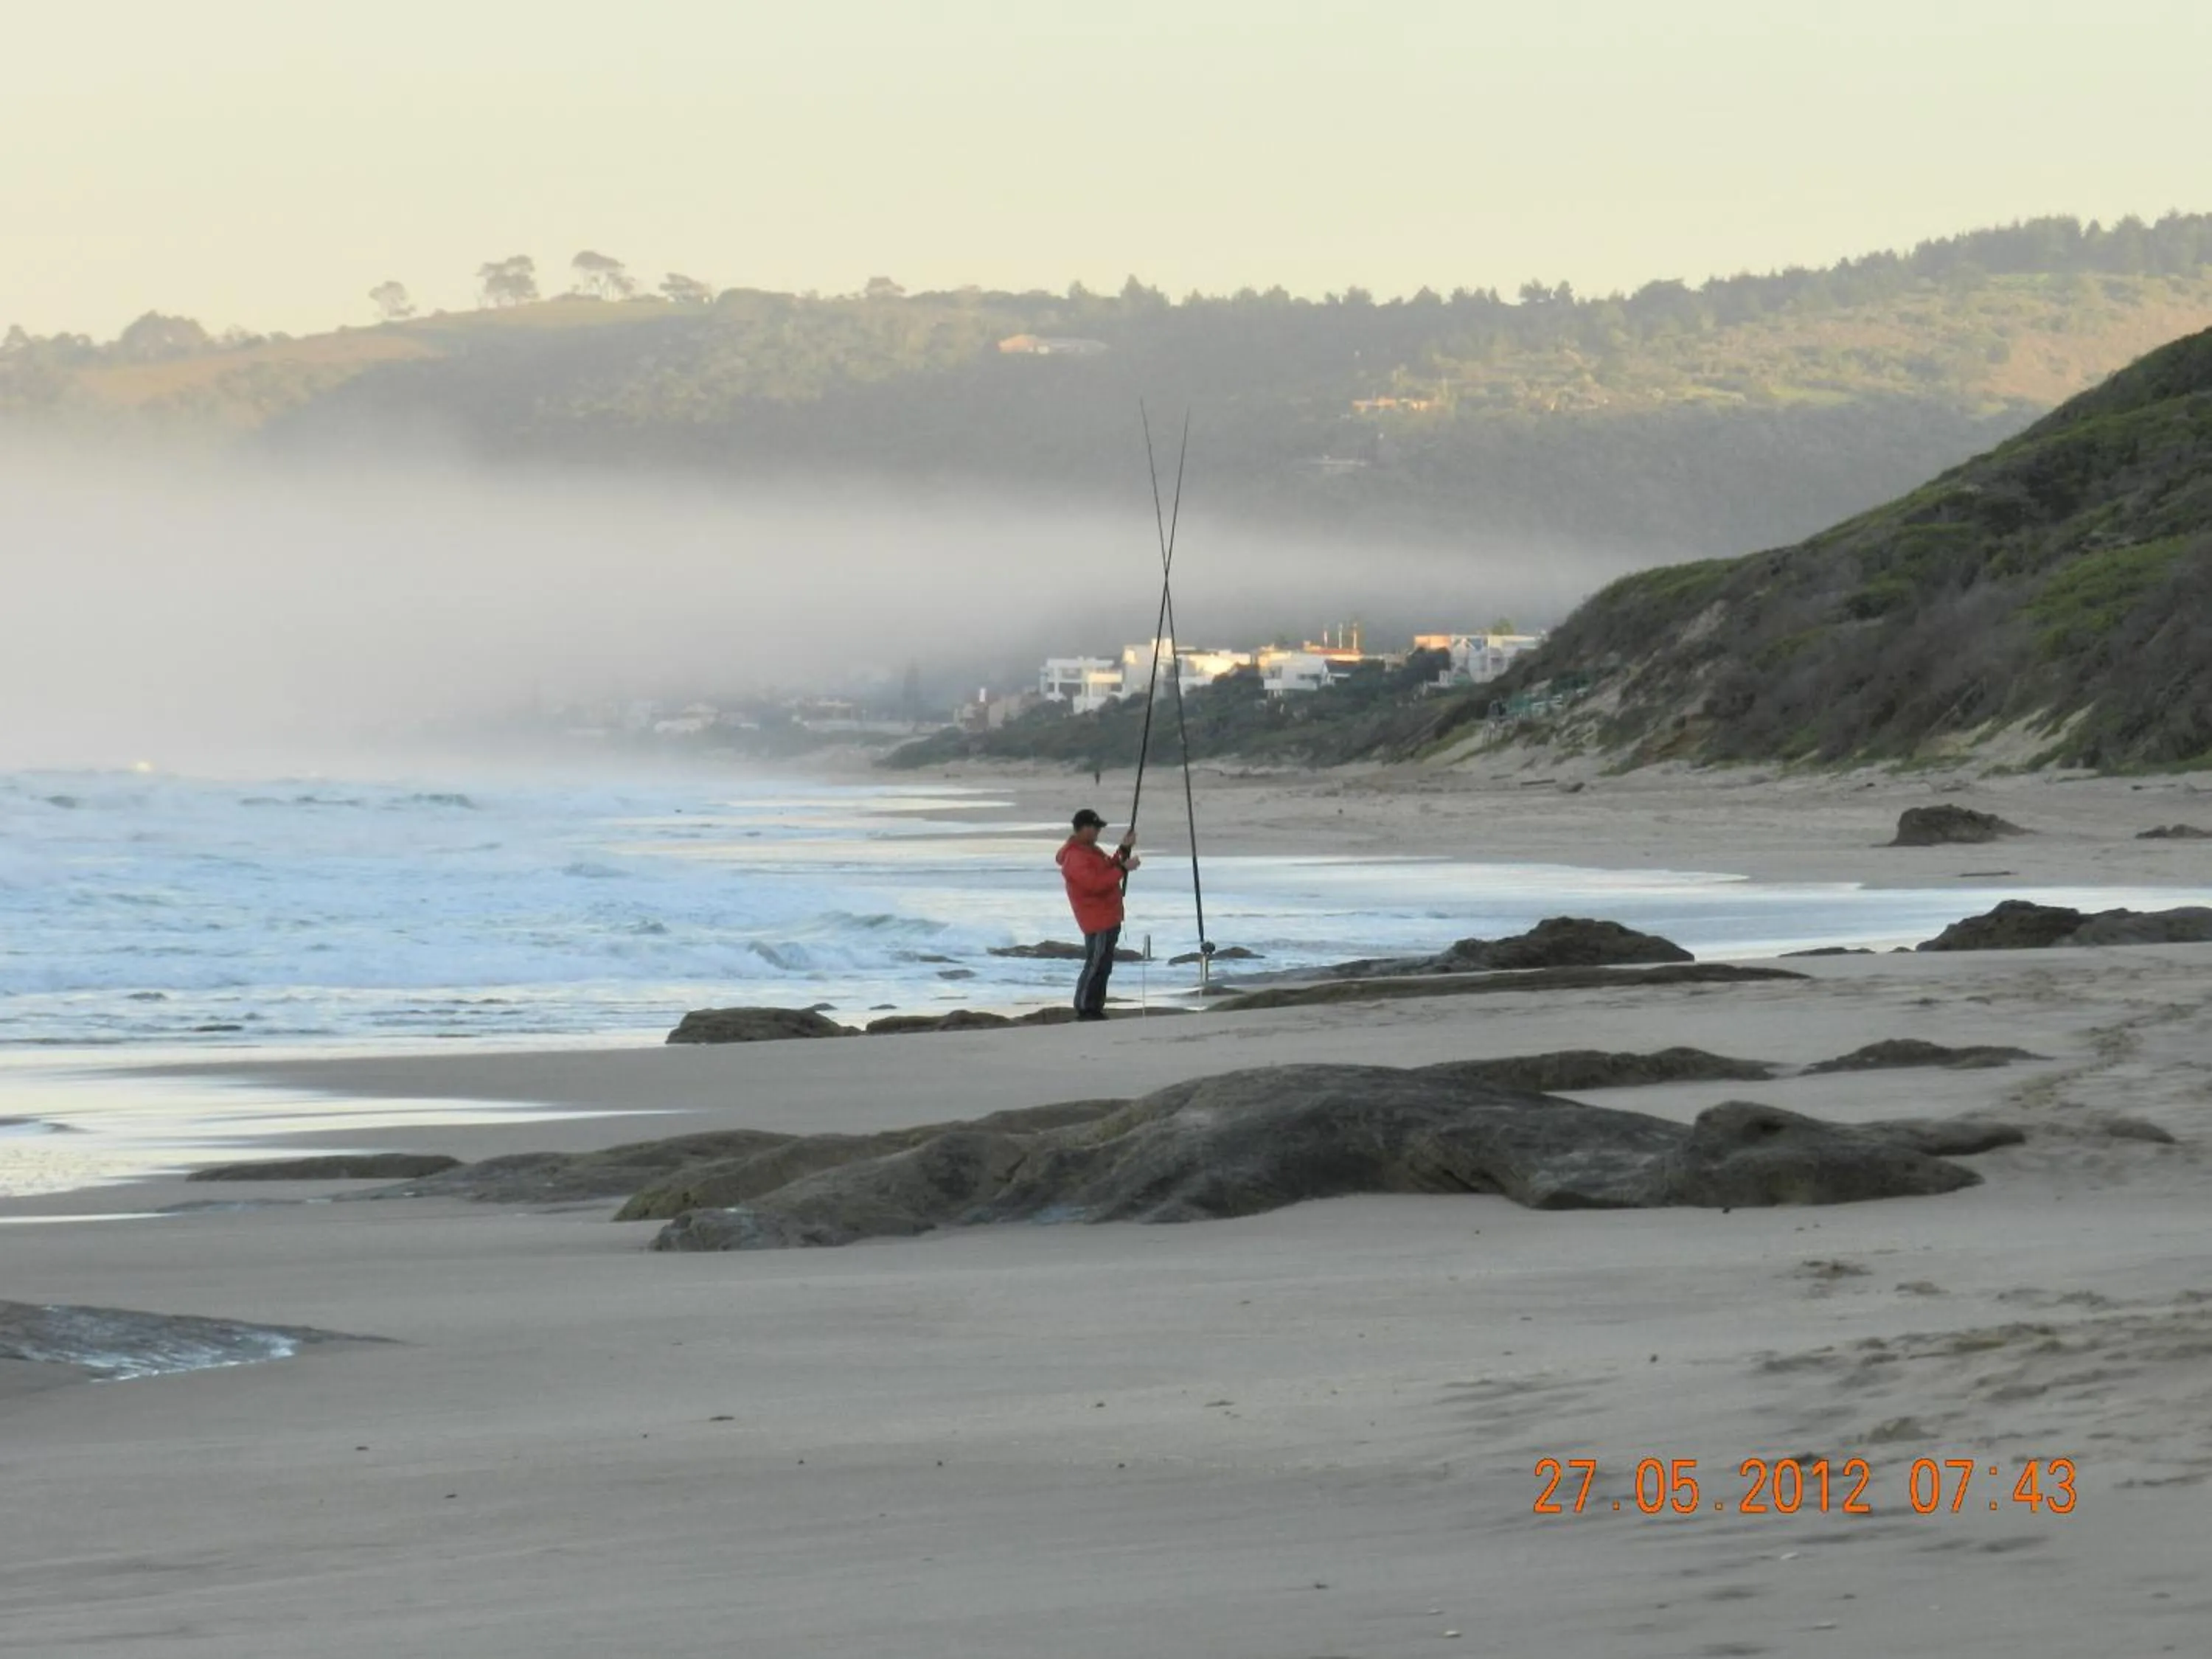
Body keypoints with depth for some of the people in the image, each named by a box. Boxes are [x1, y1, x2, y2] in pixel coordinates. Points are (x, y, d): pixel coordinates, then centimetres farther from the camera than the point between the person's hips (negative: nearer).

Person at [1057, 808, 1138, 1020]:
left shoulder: (1090, 850, 15)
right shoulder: (1075, 858, -19)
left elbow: (1108, 869, 21)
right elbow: (1096, 883, -29)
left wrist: (1124, 850, 10)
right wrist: (1124, 868, -26)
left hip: (1108, 918, 11)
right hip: (1098, 922, -11)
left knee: (1103, 966, 14)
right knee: (1095, 966, -9)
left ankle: (1095, 1009, 19)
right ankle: (1085, 1011, -6)